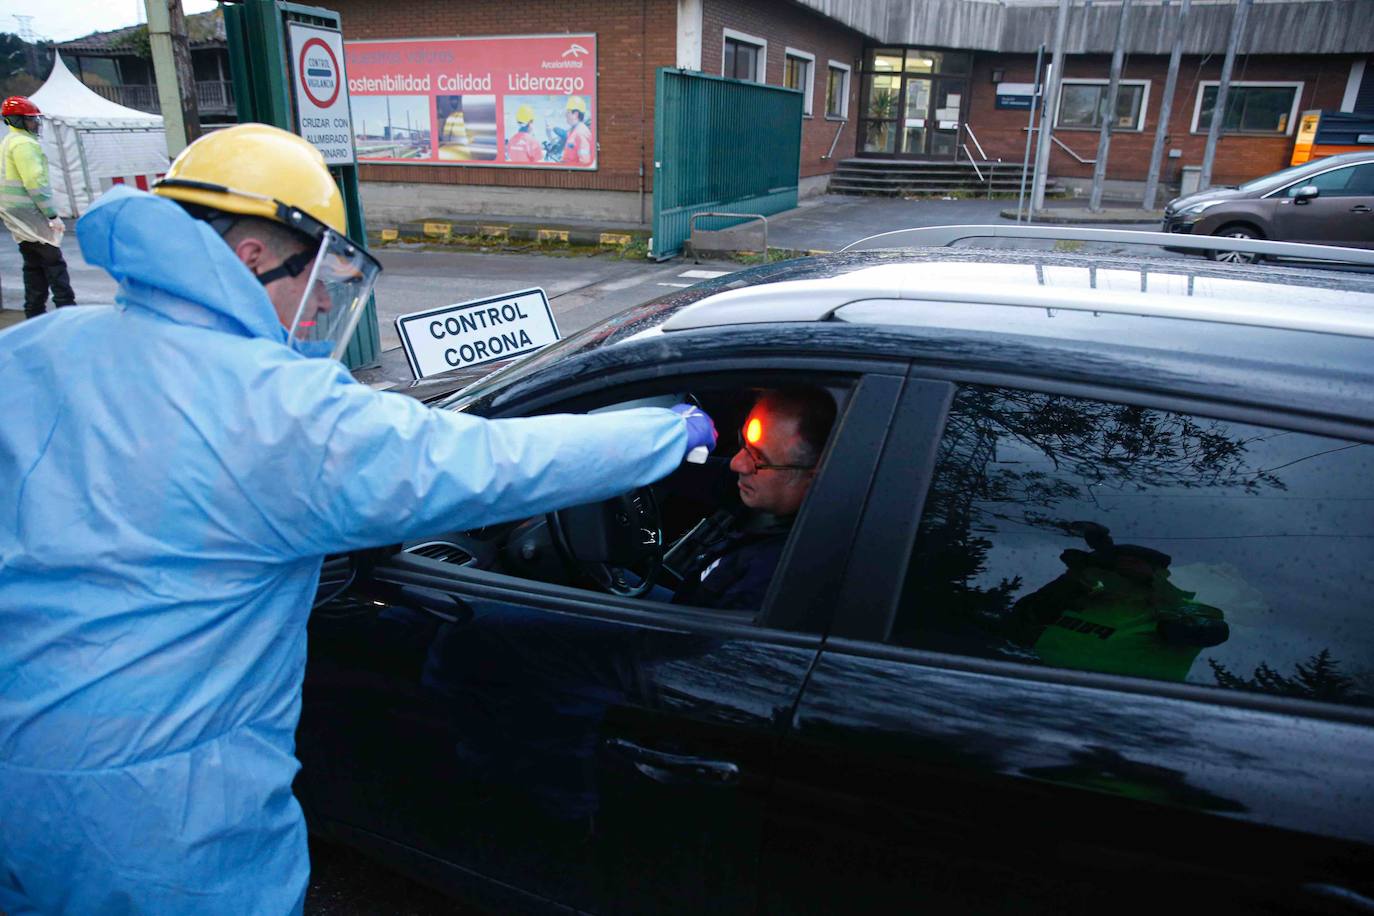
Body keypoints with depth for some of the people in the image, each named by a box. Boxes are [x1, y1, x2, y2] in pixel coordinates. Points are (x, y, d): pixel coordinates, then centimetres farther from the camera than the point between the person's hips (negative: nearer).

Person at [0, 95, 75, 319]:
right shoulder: (24, 143, -12)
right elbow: (35, 182, -19)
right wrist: (52, 214, -19)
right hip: (30, 213, -10)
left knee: (33, 263, 12)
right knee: (53, 261, -8)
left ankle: (35, 313, 13)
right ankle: (66, 308, -9)